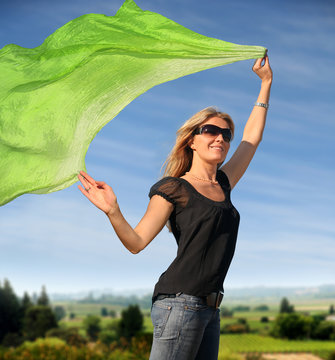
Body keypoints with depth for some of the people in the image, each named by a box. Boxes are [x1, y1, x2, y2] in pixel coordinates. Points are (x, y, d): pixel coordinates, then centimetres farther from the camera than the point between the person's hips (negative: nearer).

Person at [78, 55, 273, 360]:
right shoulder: (174, 188, -2)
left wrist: (266, 83, 33)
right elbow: (137, 242, -5)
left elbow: (252, 138, 27)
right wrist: (112, 211, -22)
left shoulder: (222, 186, 16)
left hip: (209, 310, 7)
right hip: (180, 301, -7)